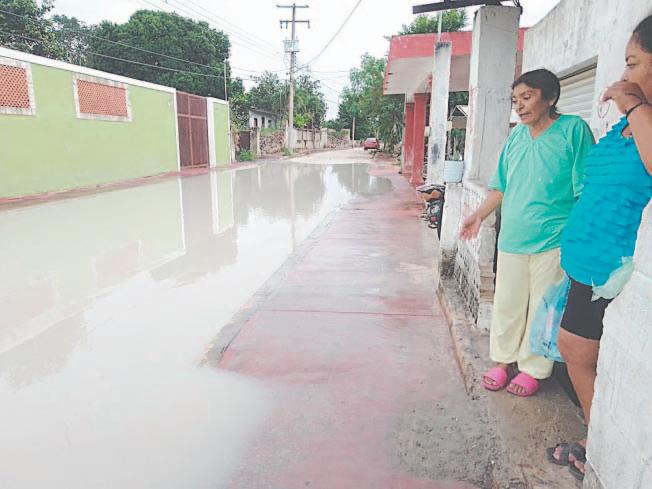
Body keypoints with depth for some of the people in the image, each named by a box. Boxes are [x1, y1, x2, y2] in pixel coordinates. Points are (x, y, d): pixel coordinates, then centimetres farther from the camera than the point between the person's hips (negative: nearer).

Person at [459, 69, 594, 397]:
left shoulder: (573, 129, -5)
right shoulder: (517, 135, 10)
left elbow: (585, 190, -6)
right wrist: (479, 215, 12)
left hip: (552, 239, -5)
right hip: (512, 236, 5)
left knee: (543, 308, 6)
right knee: (507, 303, 12)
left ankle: (533, 368, 23)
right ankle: (504, 359, 29)